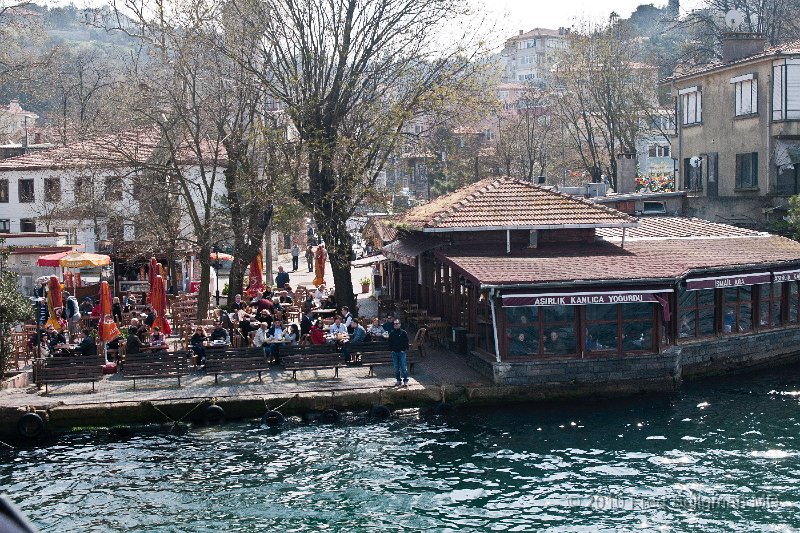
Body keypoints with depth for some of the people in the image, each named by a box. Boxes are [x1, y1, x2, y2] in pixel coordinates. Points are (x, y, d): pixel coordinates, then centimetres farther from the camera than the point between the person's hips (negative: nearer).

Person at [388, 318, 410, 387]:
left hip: (401, 352, -3)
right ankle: (398, 381, 16)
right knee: (396, 368, 8)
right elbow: (390, 342, 14)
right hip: (394, 353, 3)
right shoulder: (391, 333, 8)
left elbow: (406, 342, 1)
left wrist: (404, 349, -7)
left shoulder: (403, 332, -1)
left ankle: (405, 381, -1)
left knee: (403, 367, -5)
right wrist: (391, 349, 2)